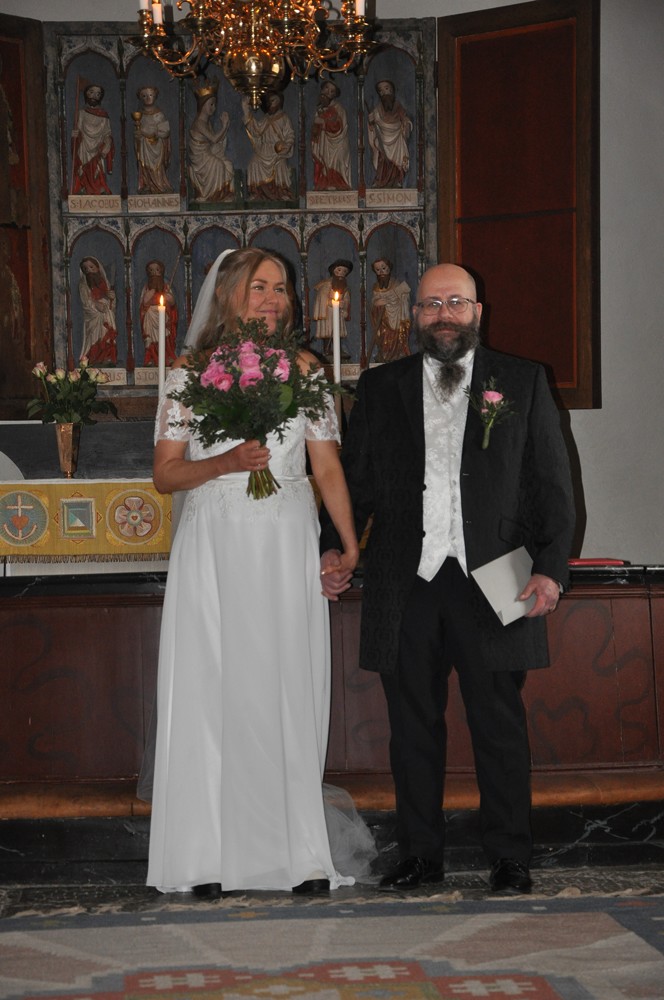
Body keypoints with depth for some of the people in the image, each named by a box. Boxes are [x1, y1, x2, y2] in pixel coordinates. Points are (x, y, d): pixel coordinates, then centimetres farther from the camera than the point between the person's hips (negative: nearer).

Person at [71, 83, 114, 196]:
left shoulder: (103, 115, 7)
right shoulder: (81, 113, 8)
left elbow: (107, 134, 4)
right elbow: (76, 131, 8)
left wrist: (105, 149, -12)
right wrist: (75, 135, -17)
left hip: (98, 152, 0)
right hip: (84, 151, 0)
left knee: (98, 177, -8)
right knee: (84, 176, -5)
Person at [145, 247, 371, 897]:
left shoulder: (303, 370, 9)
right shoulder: (189, 373, 5)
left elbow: (328, 468, 8)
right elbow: (165, 475, 4)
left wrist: (352, 545, -3)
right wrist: (225, 462, -13)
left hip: (286, 547, 1)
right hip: (213, 545, -1)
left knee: (289, 691, 0)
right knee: (212, 690, -2)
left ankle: (301, 857, 6)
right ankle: (211, 858, 5)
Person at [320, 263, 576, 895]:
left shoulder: (524, 382, 8)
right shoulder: (379, 388, 12)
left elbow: (551, 483, 5)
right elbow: (354, 481, 13)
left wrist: (551, 568, -5)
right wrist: (333, 550, -2)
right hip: (406, 585, 2)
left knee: (500, 726, 2)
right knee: (413, 726, 8)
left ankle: (509, 859, 13)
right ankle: (420, 854, 19)